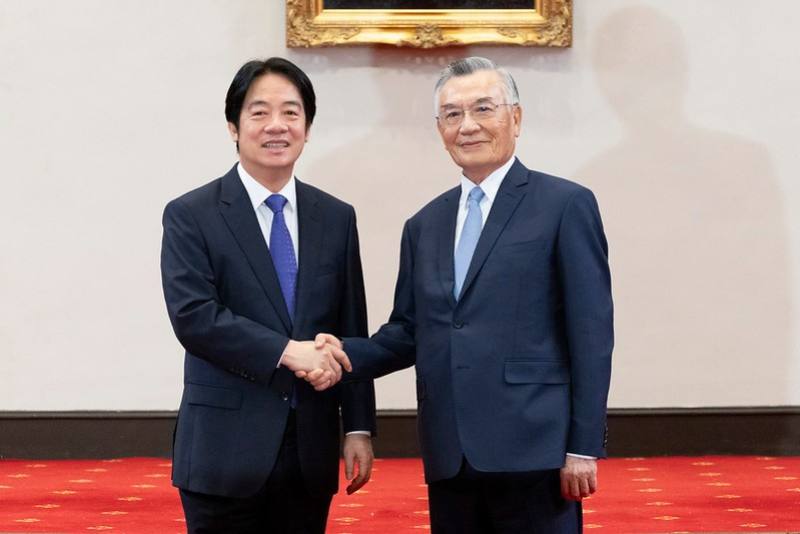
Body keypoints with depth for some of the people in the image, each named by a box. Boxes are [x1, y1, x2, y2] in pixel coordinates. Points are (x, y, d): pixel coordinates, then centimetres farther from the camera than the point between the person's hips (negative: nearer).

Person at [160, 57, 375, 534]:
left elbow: (351, 331, 9)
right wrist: (288, 350, -20)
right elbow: (193, 316, -14)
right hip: (227, 449, -3)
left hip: (311, 449, 4)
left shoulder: (336, 218, 10)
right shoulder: (191, 216, -2)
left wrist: (359, 428, 5)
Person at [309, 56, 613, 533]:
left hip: (532, 454, -5)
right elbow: (409, 332, 17)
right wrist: (347, 354, -3)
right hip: (449, 458, 5)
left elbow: (591, 335, -5)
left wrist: (584, 447, -10)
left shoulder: (566, 205, -2)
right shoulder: (424, 225, 16)